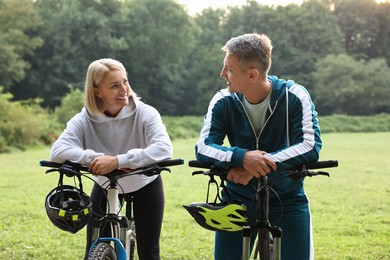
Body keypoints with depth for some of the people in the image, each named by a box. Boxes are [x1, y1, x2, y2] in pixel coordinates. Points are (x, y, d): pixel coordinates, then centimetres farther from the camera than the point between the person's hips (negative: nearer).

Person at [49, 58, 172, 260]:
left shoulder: (145, 113, -25)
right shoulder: (84, 120, -20)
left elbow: (163, 149, -41)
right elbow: (57, 152, -34)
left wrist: (118, 160, -49)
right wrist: (97, 158, -46)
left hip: (145, 186, -1)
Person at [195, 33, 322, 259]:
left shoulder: (294, 96, -14)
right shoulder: (223, 101, -9)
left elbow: (311, 147, -22)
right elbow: (203, 148, -14)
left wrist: (257, 167, -32)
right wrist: (242, 157, -34)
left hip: (287, 199, -1)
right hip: (238, 198, 2)